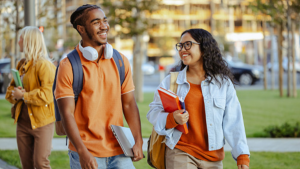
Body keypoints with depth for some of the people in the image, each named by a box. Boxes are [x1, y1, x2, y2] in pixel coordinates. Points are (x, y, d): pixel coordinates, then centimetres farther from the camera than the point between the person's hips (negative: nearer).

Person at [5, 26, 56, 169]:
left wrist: (23, 95, -19)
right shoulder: (21, 64, 14)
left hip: (41, 122, -8)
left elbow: (47, 94, -23)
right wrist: (14, 94, -6)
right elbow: (11, 89, 17)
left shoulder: (44, 65, -13)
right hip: (23, 121, 8)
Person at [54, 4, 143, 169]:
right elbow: (67, 114, -10)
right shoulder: (68, 66, -6)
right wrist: (82, 151, -18)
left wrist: (138, 141, 1)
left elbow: (129, 104, 11)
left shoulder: (121, 61, 8)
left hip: (118, 151, 4)